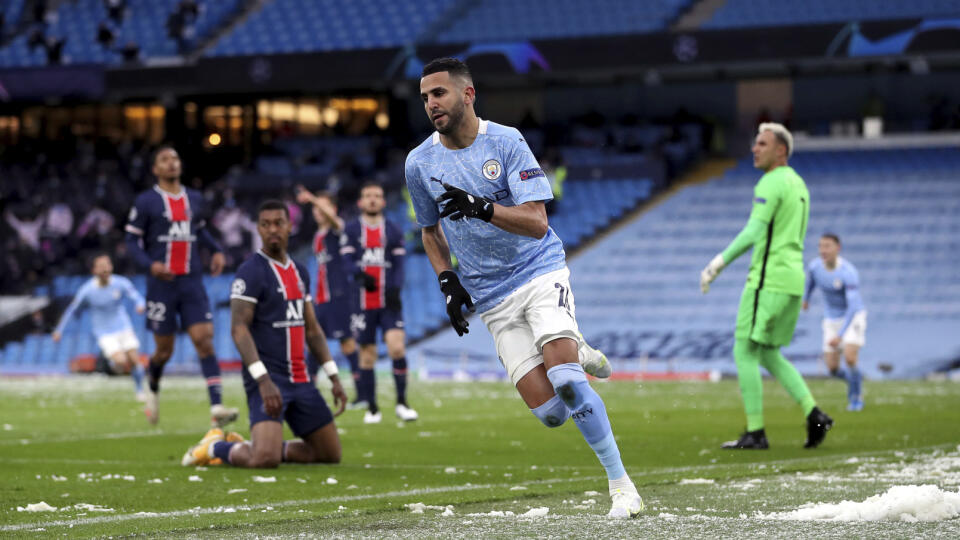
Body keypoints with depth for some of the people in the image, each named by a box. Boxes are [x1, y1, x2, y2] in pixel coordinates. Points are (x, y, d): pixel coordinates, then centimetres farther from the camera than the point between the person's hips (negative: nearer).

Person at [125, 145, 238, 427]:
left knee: (204, 340, -12)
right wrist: (150, 264, -19)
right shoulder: (146, 202, -2)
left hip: (192, 282, 3)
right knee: (164, 350, 4)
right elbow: (132, 240, -2)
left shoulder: (194, 199, 12)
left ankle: (216, 406, -19)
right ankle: (153, 389, 37)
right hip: (162, 284, -3)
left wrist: (216, 250, 9)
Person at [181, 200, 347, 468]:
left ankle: (252, 447, 19)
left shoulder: (300, 272, 15)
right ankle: (214, 447, 6)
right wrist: (263, 380, -25)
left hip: (301, 379, 8)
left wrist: (334, 377, 15)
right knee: (265, 460, -24)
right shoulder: (250, 272, -9)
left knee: (331, 454, 8)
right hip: (267, 377, -8)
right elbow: (238, 328, -16)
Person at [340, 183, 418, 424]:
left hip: (389, 302, 0)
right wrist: (360, 274, -23)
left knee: (397, 347, -15)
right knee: (367, 355, 3)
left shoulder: (393, 231, 9)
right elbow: (347, 261, -3)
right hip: (363, 302, 0)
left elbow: (399, 265, 5)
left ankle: (401, 402, -5)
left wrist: (395, 289, -12)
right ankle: (371, 408, 13)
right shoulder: (351, 230, 6)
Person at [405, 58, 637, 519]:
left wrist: (482, 208, -33)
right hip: (493, 299, 3)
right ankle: (573, 353, 26)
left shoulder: (506, 142, -10)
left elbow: (536, 222, -18)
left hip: (541, 271, -3)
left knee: (565, 380, -23)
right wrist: (448, 282, 3)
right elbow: (430, 229, 18)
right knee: (549, 412, -9)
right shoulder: (419, 163, 0)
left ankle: (619, 481, -9)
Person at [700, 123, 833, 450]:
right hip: (793, 279, 9)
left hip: (768, 280, -9)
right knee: (769, 355, 15)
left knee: (745, 353, -2)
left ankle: (755, 433, -3)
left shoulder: (771, 183, -11)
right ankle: (814, 414, 2)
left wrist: (718, 264, -16)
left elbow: (753, 233, -19)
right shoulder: (798, 184, 19)